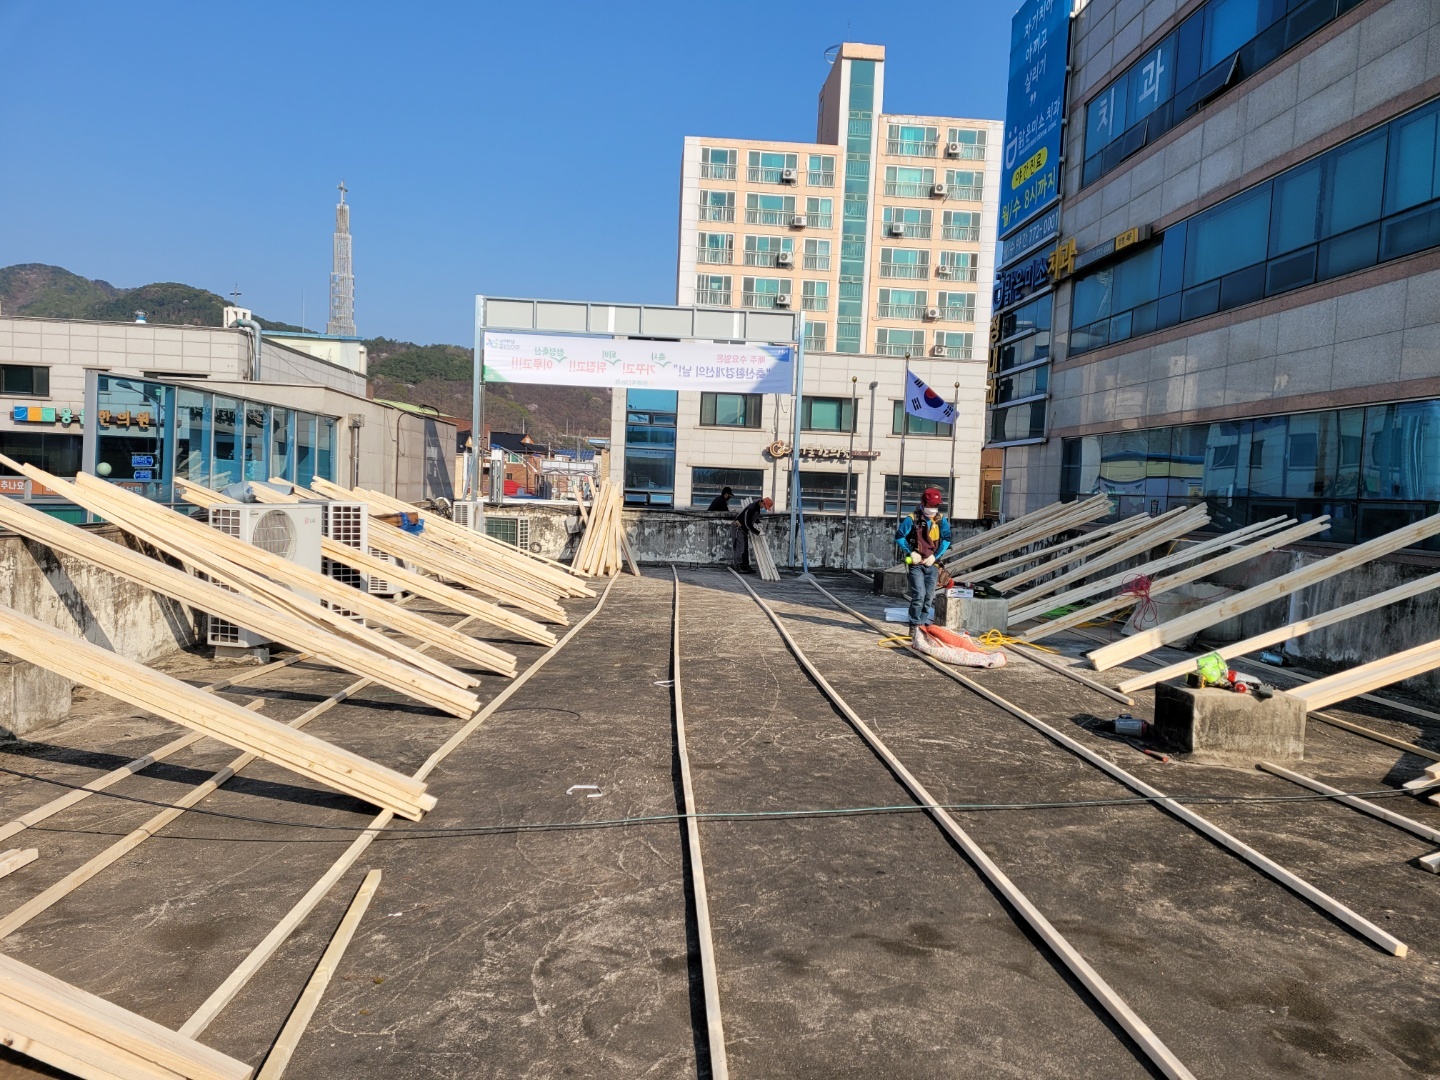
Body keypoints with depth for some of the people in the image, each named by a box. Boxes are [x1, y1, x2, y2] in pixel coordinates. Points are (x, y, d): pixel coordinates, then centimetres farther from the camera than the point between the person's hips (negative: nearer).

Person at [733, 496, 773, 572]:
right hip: (740, 526, -9)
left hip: (745, 528, 9)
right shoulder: (751, 508, -30)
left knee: (746, 548, 10)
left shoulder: (758, 506, -2)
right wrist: (757, 532, -26)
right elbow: (748, 524, -29)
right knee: (741, 547, -10)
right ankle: (739, 567, -8)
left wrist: (758, 523, 1)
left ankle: (745, 566, 14)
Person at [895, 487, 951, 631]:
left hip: (932, 564, 4)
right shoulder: (912, 519, -7)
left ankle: (925, 625, 17)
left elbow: (946, 540, 6)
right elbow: (899, 537, -1)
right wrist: (911, 552, -8)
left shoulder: (942, 520, 2)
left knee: (929, 597, 7)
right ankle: (914, 626, -2)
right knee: (919, 595, -12)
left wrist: (935, 556, -4)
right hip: (916, 564, -4)